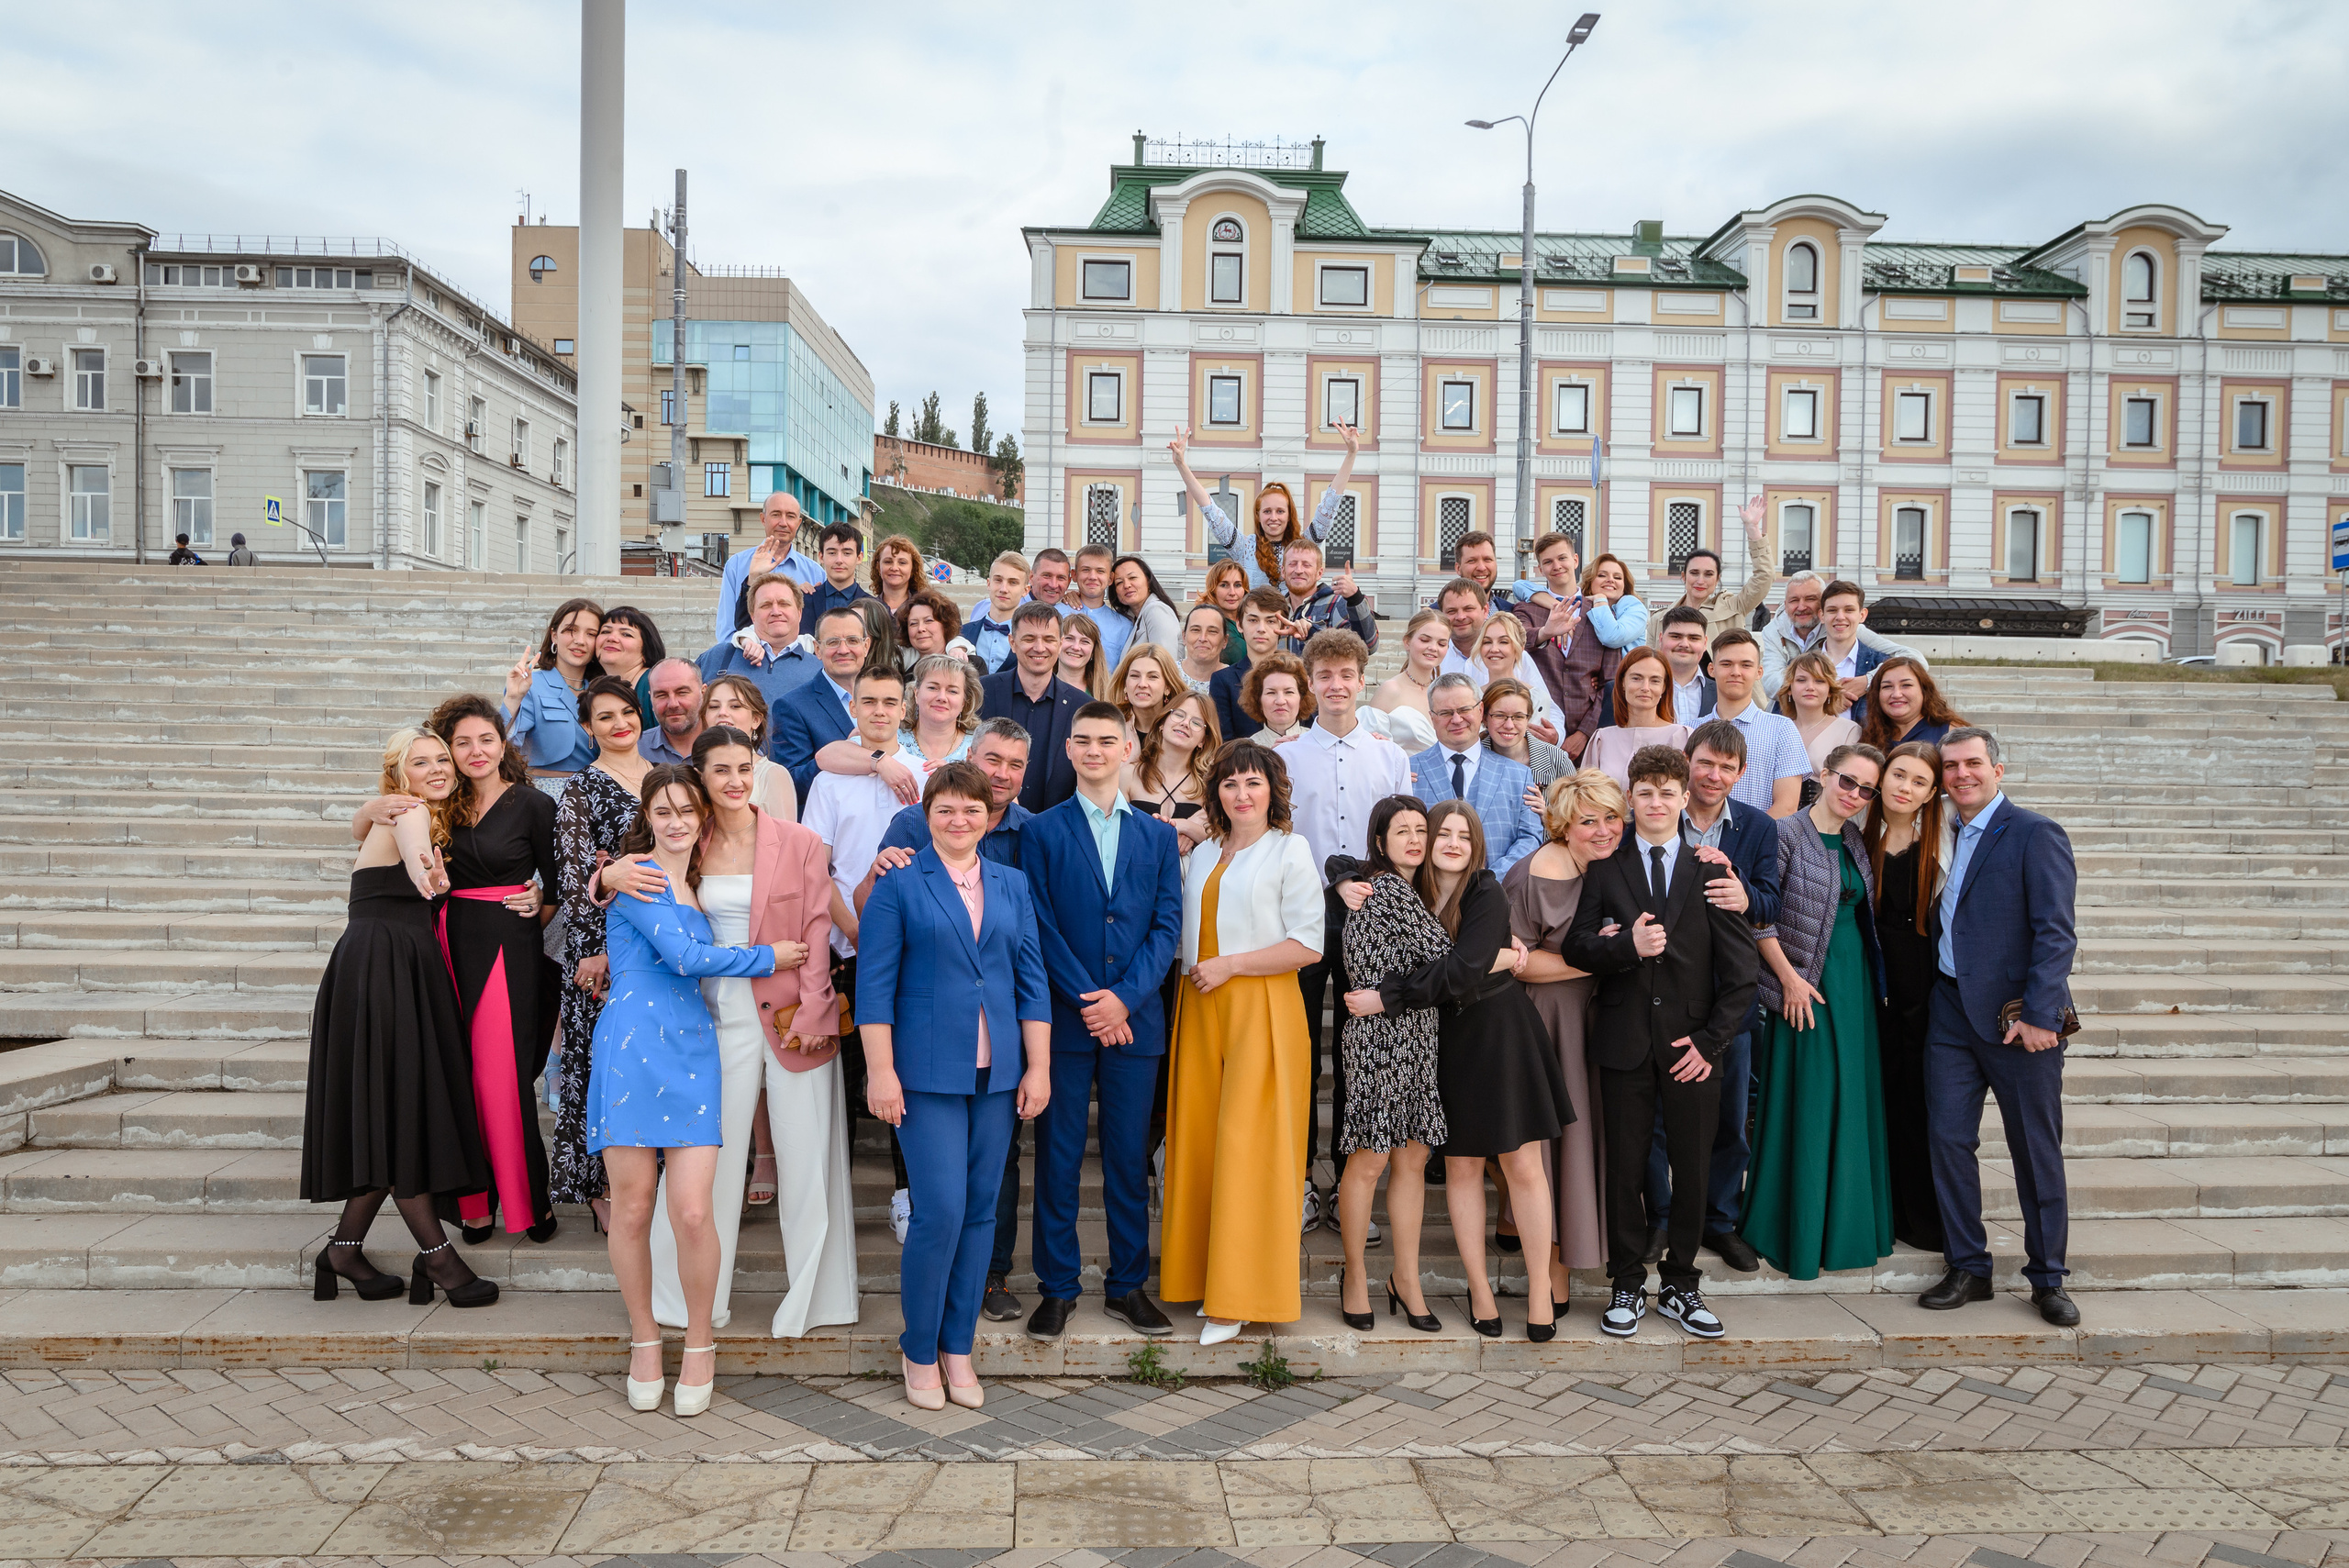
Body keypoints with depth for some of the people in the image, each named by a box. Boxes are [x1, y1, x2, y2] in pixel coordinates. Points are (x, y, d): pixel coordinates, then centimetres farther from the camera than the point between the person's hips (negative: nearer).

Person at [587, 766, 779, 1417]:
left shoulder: (699, 885, 20)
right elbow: (684, 957, -8)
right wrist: (769, 957, 1)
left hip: (692, 1052, 4)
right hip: (632, 1048, -4)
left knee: (693, 1214, -6)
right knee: (632, 1210, 1)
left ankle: (699, 1344, 13)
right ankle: (644, 1340, 20)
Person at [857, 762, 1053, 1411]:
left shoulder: (1012, 885, 11)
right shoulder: (899, 883, -1)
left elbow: (1032, 981, 11)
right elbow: (874, 984, -4)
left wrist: (1039, 1068, 5)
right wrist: (881, 1071, -10)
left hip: (998, 1073, 4)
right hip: (927, 1071, -4)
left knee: (981, 1211, 7)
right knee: (940, 1211, -7)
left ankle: (957, 1348, 21)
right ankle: (919, 1351, 12)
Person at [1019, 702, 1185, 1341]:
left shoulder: (1159, 835, 11)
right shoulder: (1041, 831, 4)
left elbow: (1167, 926, 4)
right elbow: (1040, 926, -3)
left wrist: (1125, 996, -9)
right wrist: (1087, 1000, -11)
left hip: (1135, 1019, 2)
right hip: (1063, 1018, -2)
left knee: (1130, 1157, 7)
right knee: (1058, 1157, 4)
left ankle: (1128, 1285, 20)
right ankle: (1057, 1287, 16)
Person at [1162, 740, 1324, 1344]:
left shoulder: (1290, 851, 0)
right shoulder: (1201, 855, 17)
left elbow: (1308, 945, -8)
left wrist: (1229, 965, -11)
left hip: (1262, 1010, -6)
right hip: (1201, 1010, 6)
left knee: (1248, 1146, -7)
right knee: (1199, 1141, 3)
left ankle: (1242, 1297, 0)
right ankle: (1212, 1281, 13)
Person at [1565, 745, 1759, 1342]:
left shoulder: (1711, 870, 4)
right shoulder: (1605, 868, 6)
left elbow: (1740, 970, 3)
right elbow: (1575, 946, -1)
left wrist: (1710, 1042, -4)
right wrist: (1627, 945, -20)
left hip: (1692, 1046, 0)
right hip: (1625, 1041, 0)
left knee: (1692, 1170, 6)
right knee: (1624, 1169, 5)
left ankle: (1681, 1287, 22)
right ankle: (1627, 1288, 19)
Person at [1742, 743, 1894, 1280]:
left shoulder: (1856, 840, 10)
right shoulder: (1787, 834, -10)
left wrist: (1875, 981, 10)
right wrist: (1789, 978, -15)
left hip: (1857, 982, 7)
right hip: (1808, 988, -7)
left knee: (1853, 1102, 10)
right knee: (1807, 1105, -2)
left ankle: (1844, 1225, 22)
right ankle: (1798, 1235, 9)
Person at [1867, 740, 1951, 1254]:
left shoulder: (1945, 830, -3)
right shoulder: (1864, 834, 3)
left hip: (1929, 979, -2)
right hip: (1878, 982, 2)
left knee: (1927, 1097, 4)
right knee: (1888, 1094, 9)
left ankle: (1930, 1220, 18)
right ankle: (1893, 1212, 21)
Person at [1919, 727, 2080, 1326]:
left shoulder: (2035, 833, -7)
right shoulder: (1944, 837, 12)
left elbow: (2055, 933, -13)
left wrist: (2037, 1014, -19)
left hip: (2018, 1018, -5)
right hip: (1951, 1013, 5)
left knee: (2037, 1152, 5)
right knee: (1948, 1139, 4)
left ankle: (2047, 1279, 19)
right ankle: (1969, 1269, 16)